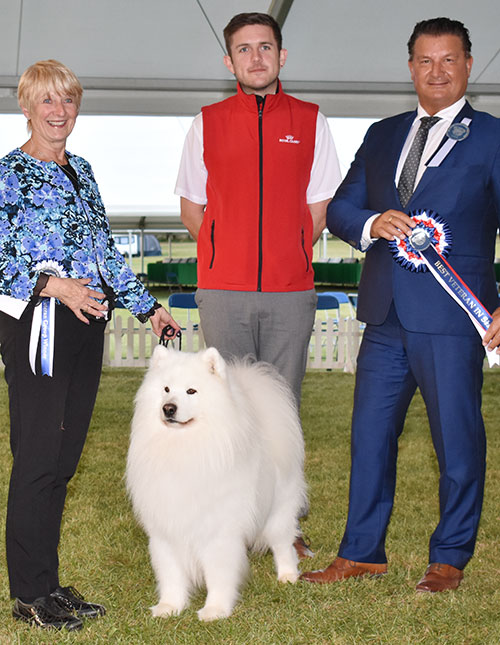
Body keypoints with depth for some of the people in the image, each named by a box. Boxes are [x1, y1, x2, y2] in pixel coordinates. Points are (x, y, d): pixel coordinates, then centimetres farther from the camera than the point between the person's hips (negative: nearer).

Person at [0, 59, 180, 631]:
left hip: (85, 325, 7)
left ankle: (49, 583, 19)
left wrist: (146, 305, 16)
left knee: (64, 459, 10)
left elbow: (104, 249, 21)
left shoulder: (81, 171, 17)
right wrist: (55, 285, -24)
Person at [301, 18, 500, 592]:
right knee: (370, 433, 11)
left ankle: (449, 558, 20)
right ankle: (361, 552, 23)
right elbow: (339, 207, 13)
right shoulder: (382, 136, 16)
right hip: (386, 315, 5)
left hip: (452, 318, -5)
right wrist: (373, 223, -10)